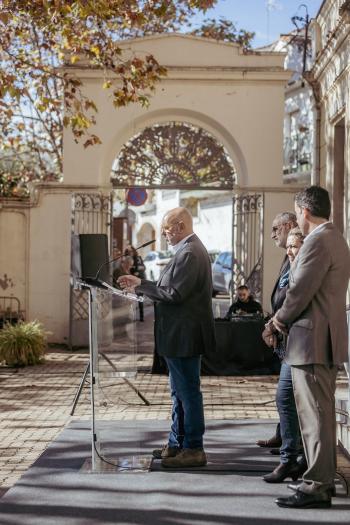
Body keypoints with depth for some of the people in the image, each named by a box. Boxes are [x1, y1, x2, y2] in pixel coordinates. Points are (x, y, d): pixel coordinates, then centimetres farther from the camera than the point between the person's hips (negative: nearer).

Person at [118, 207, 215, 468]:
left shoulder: (189, 253, -19)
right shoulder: (191, 249, 13)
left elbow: (175, 294, -23)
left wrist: (141, 285, -14)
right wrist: (142, 286, 10)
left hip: (184, 336, -11)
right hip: (182, 335, 11)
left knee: (188, 391, -2)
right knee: (180, 392, 17)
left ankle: (194, 449, 7)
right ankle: (177, 444, 27)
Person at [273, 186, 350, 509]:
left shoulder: (318, 242, -17)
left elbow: (300, 291, -20)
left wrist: (282, 319, -3)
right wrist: (289, 317, 11)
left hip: (312, 339, -10)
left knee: (315, 415, -5)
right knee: (322, 412, 17)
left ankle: (317, 487, 2)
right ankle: (323, 478, 26)